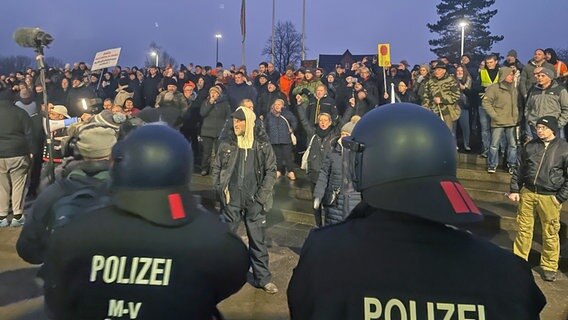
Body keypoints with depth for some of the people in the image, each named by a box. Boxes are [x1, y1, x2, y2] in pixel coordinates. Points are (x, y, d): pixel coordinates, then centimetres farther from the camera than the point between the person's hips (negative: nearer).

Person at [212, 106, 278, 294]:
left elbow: (271, 171, 0)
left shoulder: (262, 144, -2)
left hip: (254, 201, -1)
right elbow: (216, 168, 8)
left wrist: (261, 195, -7)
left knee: (258, 240, 6)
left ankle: (263, 278, 19)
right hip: (232, 200, 1)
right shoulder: (226, 142, 1)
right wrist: (220, 189, -1)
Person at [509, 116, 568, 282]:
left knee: (550, 234, 7)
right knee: (524, 229, 12)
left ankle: (549, 267, 24)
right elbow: (520, 169, 11)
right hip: (527, 193, 3)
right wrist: (514, 190, 6)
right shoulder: (530, 146, 4)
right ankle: (519, 260, 27)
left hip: (549, 198, -3)